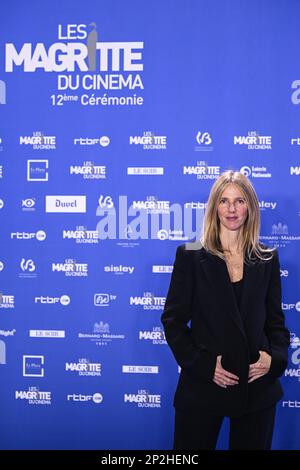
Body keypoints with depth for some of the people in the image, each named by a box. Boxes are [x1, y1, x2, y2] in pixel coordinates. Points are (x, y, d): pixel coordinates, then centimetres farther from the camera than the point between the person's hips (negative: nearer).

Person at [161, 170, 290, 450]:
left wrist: (276, 357, -9)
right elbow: (173, 320, -3)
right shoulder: (190, 256, -3)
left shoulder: (267, 259, 5)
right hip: (203, 385, -2)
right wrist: (203, 365, -12)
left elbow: (275, 320, 9)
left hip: (257, 388, 2)